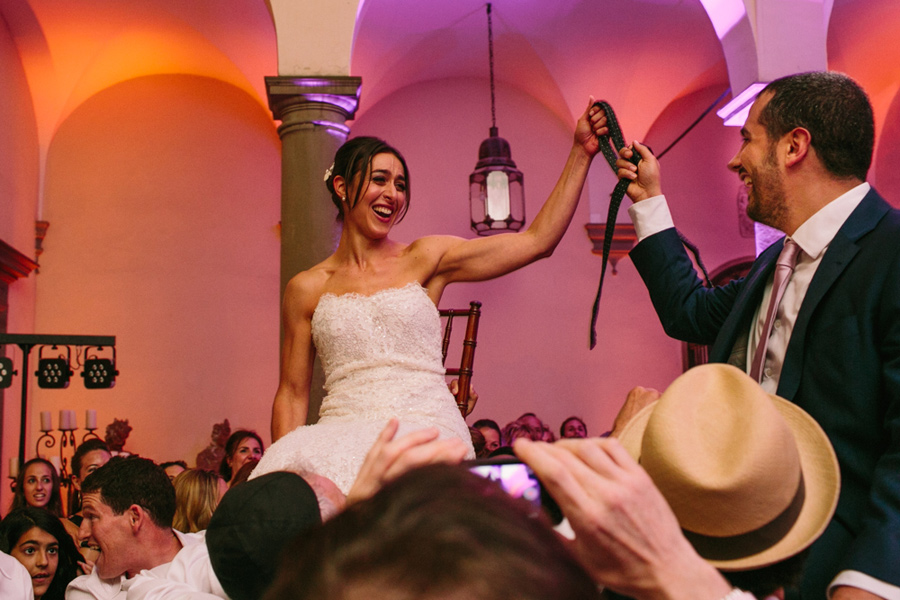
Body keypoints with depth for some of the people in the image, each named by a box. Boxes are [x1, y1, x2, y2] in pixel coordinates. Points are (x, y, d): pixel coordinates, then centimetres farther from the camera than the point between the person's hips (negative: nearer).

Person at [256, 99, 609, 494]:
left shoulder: (425, 260, 11)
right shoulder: (306, 289, 12)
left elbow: (537, 241, 8)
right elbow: (292, 395, 14)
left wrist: (581, 152, 4)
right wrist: (282, 466, -1)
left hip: (425, 429, 0)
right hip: (344, 429, 1)